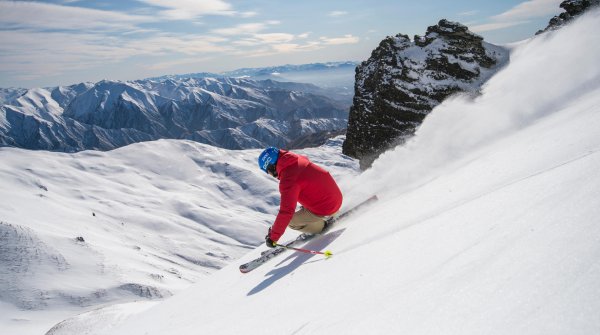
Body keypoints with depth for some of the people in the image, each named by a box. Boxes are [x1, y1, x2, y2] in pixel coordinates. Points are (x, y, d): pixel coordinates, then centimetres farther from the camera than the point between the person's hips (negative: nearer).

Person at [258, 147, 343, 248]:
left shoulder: (288, 180, -23)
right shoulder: (299, 160, 0)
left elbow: (286, 212, -27)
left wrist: (273, 237, -19)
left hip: (324, 209, -9)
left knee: (291, 221, 2)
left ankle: (321, 226, 15)